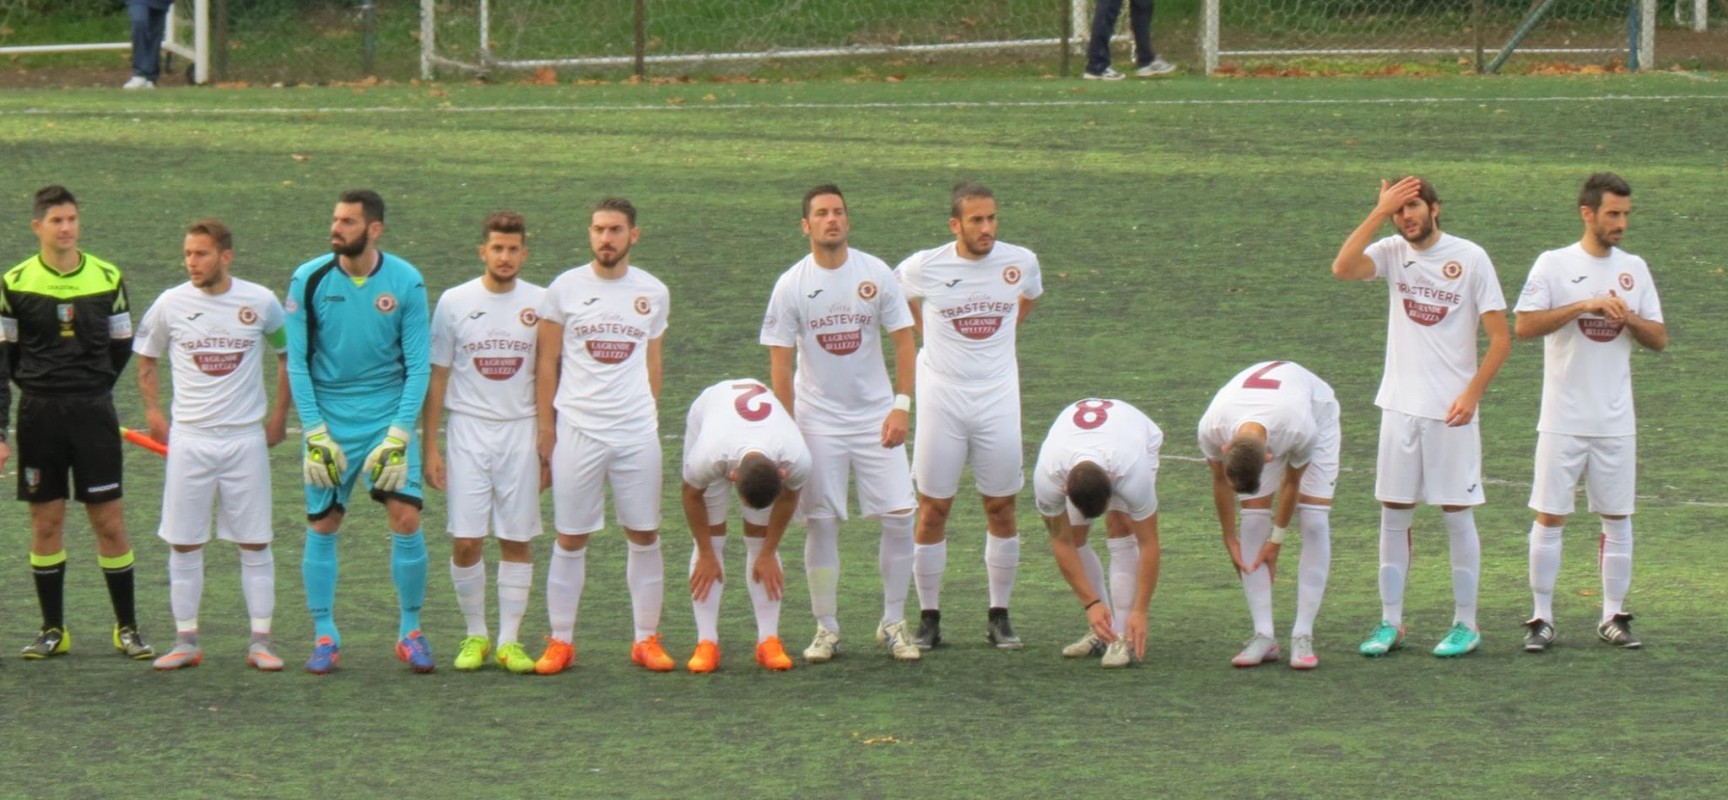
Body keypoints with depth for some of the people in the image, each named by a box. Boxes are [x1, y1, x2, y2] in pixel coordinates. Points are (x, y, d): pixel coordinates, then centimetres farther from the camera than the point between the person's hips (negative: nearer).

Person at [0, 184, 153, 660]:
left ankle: (127, 628, 7)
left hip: (93, 411, 0)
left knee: (109, 520, -1)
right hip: (38, 415, 0)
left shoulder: (108, 279, 2)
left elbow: (121, 349, 13)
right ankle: (53, 630, 12)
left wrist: (90, 391, 10)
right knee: (46, 520, 4)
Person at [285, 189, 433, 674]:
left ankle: (410, 632, 6)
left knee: (406, 518, -8)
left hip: (389, 417, 0)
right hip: (328, 419, 0)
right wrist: (316, 433, -8)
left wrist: (398, 435, -11)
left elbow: (419, 365, -4)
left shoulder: (406, 283, -6)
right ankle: (325, 638, 11)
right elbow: (297, 363, -2)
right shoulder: (309, 280, -5)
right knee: (322, 525, 1)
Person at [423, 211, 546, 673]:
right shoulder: (455, 303, 1)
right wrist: (429, 446, 1)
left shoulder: (540, 305, 2)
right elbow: (437, 377, 5)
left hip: (521, 431, 0)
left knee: (517, 540, 2)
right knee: (465, 540, -4)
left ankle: (509, 640, 10)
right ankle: (475, 636, 11)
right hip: (469, 430, 0)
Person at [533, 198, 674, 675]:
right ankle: (560, 642, 8)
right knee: (570, 539, 1)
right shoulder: (565, 290, 0)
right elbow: (547, 363, 4)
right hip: (577, 432, -2)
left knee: (645, 536, 3)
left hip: (637, 433, 2)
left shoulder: (653, 294, 7)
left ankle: (646, 640, 12)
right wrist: (545, 429, 0)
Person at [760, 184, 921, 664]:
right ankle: (826, 629, 10)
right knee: (821, 523, 0)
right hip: (817, 422, -1)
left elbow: (903, 341, 2)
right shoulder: (792, 285, -3)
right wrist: (787, 429, -7)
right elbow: (779, 361, -2)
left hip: (875, 417, 1)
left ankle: (893, 624, 8)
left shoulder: (875, 274, -1)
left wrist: (901, 406, -8)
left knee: (899, 516, -5)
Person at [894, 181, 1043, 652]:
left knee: (1002, 509, 4)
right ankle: (929, 618, 9)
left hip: (997, 396, 1)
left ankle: (999, 617, 14)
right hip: (941, 396, -1)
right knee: (933, 510, 0)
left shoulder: (1020, 263, -2)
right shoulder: (924, 267, -7)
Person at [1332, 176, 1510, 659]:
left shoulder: (1469, 258, -6)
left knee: (1457, 515, 2)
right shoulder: (1393, 253, 3)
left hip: (1451, 410, -3)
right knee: (1393, 515, 5)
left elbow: (1500, 338, -5)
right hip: (1400, 404, 3)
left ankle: (1465, 624, 9)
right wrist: (1379, 213, -16)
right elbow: (1343, 269, -17)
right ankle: (1391, 623, 12)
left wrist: (1473, 393, -15)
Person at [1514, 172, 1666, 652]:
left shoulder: (1634, 269, 8)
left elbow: (1659, 339, 8)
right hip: (1563, 419, -3)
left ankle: (1613, 617, 14)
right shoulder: (1554, 265, -3)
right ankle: (1542, 618, 4)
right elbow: (1524, 326, -14)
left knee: (1617, 518, 6)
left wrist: (1628, 316, -11)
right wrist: (1583, 306, -20)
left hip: (1615, 420, 3)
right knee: (1549, 517, -3)